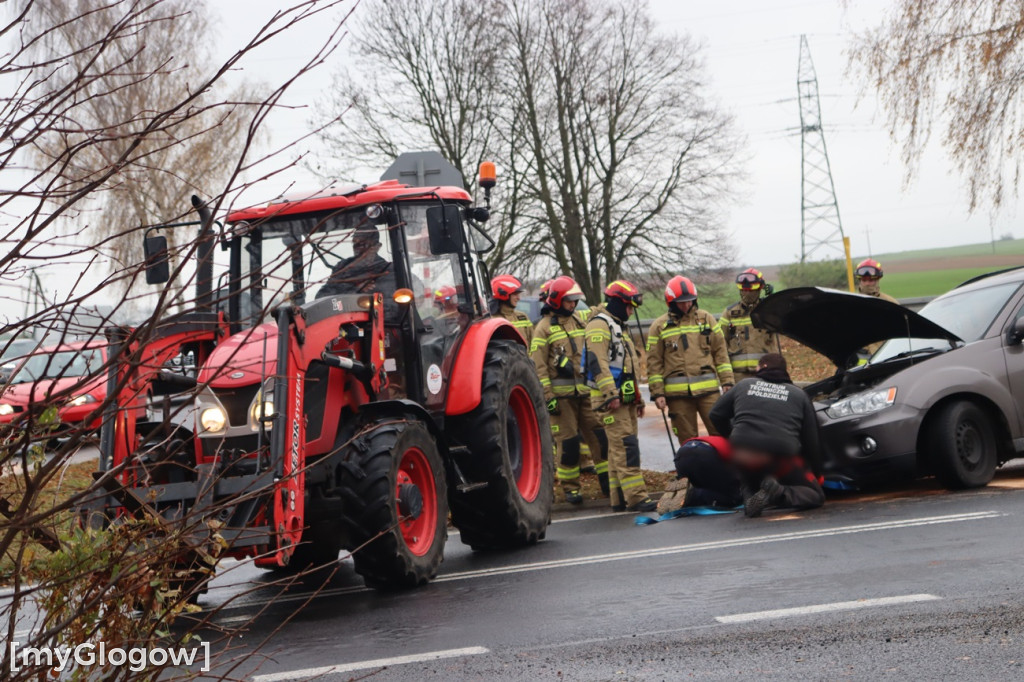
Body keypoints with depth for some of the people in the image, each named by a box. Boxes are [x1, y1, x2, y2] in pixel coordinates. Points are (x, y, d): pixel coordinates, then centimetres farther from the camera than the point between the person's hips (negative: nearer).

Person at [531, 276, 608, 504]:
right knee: (567, 441, -2)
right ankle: (570, 487, 9)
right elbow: (538, 365, -8)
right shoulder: (545, 327, -4)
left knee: (601, 434, 0)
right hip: (561, 394, -5)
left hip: (585, 390, 5)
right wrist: (547, 396, -14)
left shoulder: (579, 322, 16)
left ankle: (608, 482, 9)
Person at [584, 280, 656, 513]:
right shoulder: (599, 325, -9)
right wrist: (610, 394, -25)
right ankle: (636, 496, -18)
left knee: (619, 449, 10)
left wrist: (637, 398, 26)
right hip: (610, 399, -10)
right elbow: (598, 362, -20)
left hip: (625, 399, 10)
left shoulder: (617, 327, 23)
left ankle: (619, 499, 12)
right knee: (626, 446, -15)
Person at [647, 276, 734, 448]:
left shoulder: (707, 319, 10)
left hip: (709, 389, 1)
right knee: (687, 441, 4)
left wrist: (726, 381, 4)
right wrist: (657, 393, -1)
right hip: (677, 393, -1)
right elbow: (654, 363, 6)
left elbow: (721, 352, 12)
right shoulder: (659, 326, 6)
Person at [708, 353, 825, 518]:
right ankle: (779, 494, -19)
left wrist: (733, 438, 37)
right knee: (815, 495, 10)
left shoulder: (744, 385, 18)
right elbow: (811, 439, 16)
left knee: (749, 485, 34)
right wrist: (817, 473, 28)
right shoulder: (799, 395, 16)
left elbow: (716, 415, 22)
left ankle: (750, 498, -3)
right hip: (782, 457, -2)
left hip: (743, 455, 3)